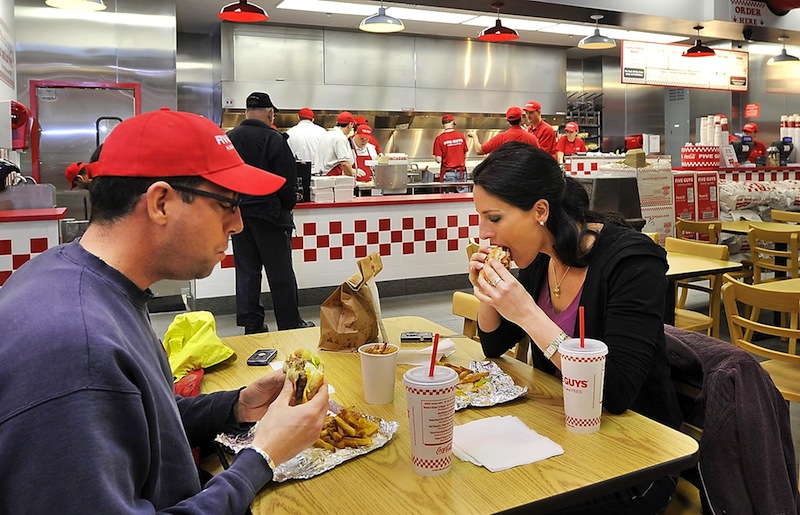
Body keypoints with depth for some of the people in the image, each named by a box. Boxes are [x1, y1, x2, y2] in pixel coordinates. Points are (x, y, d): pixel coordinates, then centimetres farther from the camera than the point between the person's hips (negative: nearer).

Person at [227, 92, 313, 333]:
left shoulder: (229, 138, 6)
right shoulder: (273, 139, -11)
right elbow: (288, 178, -11)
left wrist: (234, 204, 17)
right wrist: (287, 208, 3)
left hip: (237, 213, 5)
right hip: (268, 212, -5)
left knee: (246, 270, 11)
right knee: (280, 272, 2)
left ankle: (251, 324, 15)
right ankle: (290, 324, 8)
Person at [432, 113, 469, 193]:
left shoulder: (439, 139, -7)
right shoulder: (461, 136, 2)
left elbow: (438, 159, -9)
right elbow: (465, 155, 9)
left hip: (447, 173, -2)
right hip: (461, 171, 2)